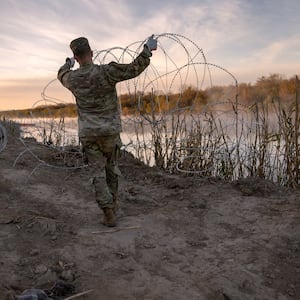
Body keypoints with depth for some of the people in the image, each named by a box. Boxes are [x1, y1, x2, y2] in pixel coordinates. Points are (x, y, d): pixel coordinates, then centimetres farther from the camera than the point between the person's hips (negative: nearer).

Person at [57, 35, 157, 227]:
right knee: (112, 167, 20)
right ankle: (113, 203, 33)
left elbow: (62, 76, 22)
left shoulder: (72, 78, -4)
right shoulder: (106, 72, -16)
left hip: (88, 133, 1)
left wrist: (68, 64, 44)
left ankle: (109, 214, -1)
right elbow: (135, 68, -17)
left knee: (99, 172, 5)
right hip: (110, 131, -1)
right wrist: (148, 49, -2)